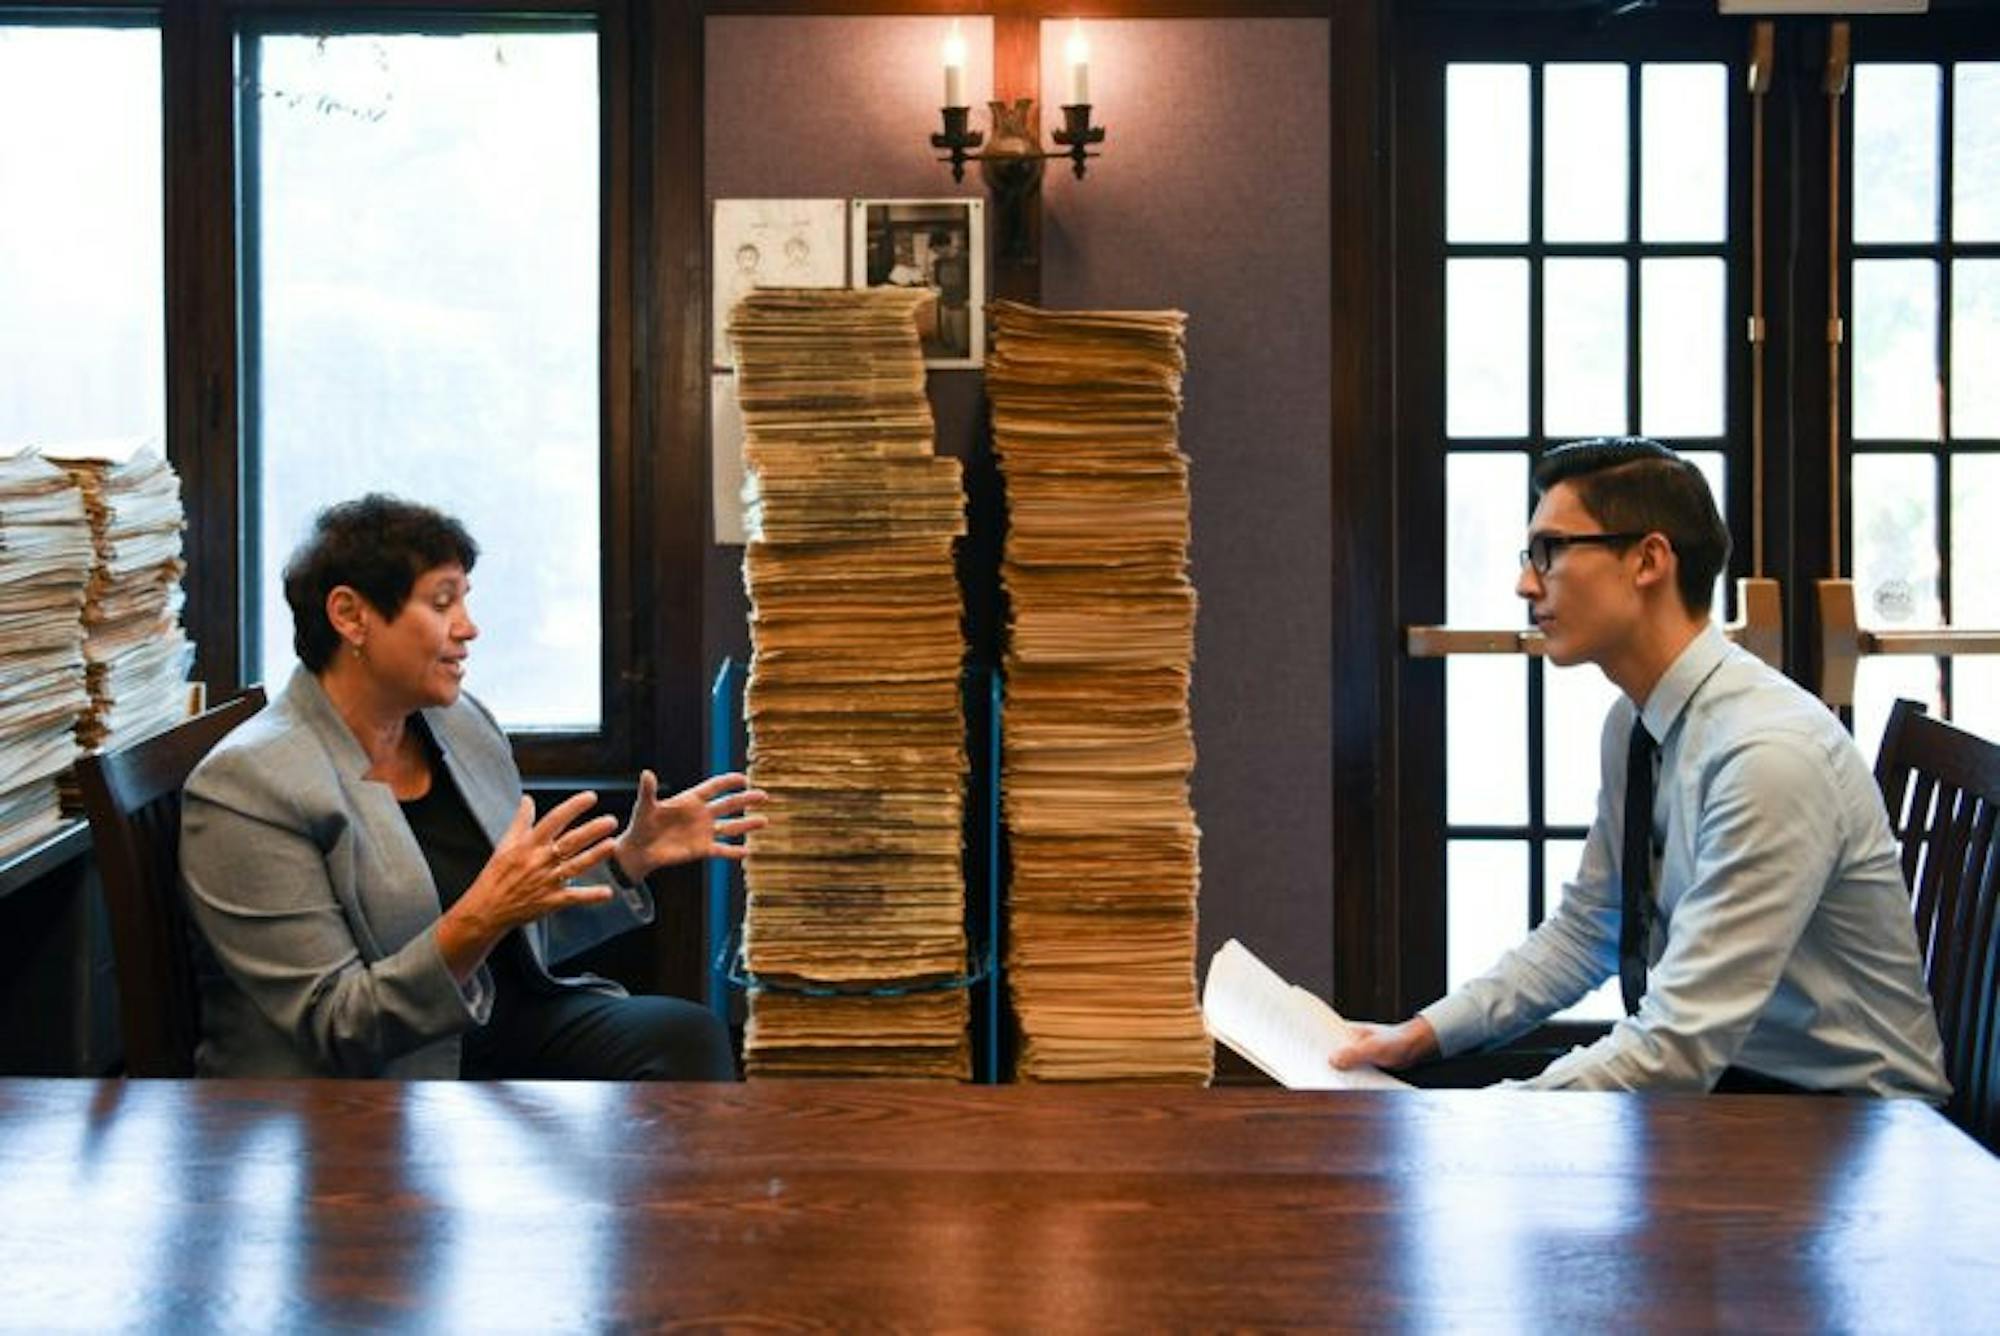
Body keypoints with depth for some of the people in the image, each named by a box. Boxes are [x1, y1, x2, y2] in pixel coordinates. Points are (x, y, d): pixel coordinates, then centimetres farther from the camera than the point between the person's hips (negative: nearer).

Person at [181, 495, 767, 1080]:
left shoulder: (463, 724, 9)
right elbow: (334, 1029, -17)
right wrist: (478, 921, -30)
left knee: (689, 1035, -20)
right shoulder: (247, 786, -13)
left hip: (511, 1030, 7)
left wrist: (630, 858, 4)